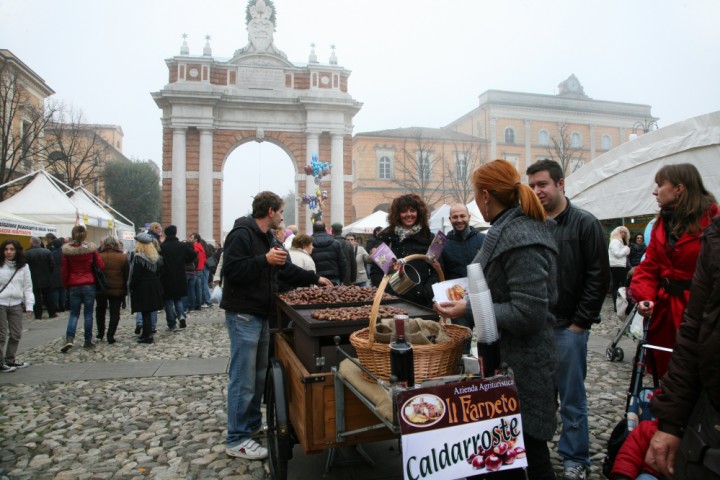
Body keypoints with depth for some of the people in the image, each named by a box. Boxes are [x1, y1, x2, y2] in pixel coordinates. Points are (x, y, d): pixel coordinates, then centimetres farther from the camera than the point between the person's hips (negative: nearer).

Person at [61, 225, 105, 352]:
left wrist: (65, 285, 12)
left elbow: (64, 270, 1)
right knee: (88, 313, 6)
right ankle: (88, 341, 10)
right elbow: (101, 266, -4)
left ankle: (69, 338, -6)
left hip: (73, 285, 1)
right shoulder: (91, 248, -5)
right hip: (89, 284, -1)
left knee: (74, 313, 11)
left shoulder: (67, 250, -2)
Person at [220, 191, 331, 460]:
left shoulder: (265, 237, 17)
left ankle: (252, 424, 31)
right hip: (243, 315, -10)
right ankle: (236, 440, 5)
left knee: (259, 374, 17)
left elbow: (285, 269, 23)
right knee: (243, 378, -5)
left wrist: (315, 279, 23)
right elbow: (232, 270, -24)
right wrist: (265, 260, -28)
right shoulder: (242, 234, -15)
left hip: (261, 314, 10)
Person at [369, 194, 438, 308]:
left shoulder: (429, 238, 8)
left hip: (422, 303, 1)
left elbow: (436, 271, 5)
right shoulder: (385, 237, 4)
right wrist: (387, 293, -12)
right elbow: (375, 272, 1)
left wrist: (426, 292, -10)